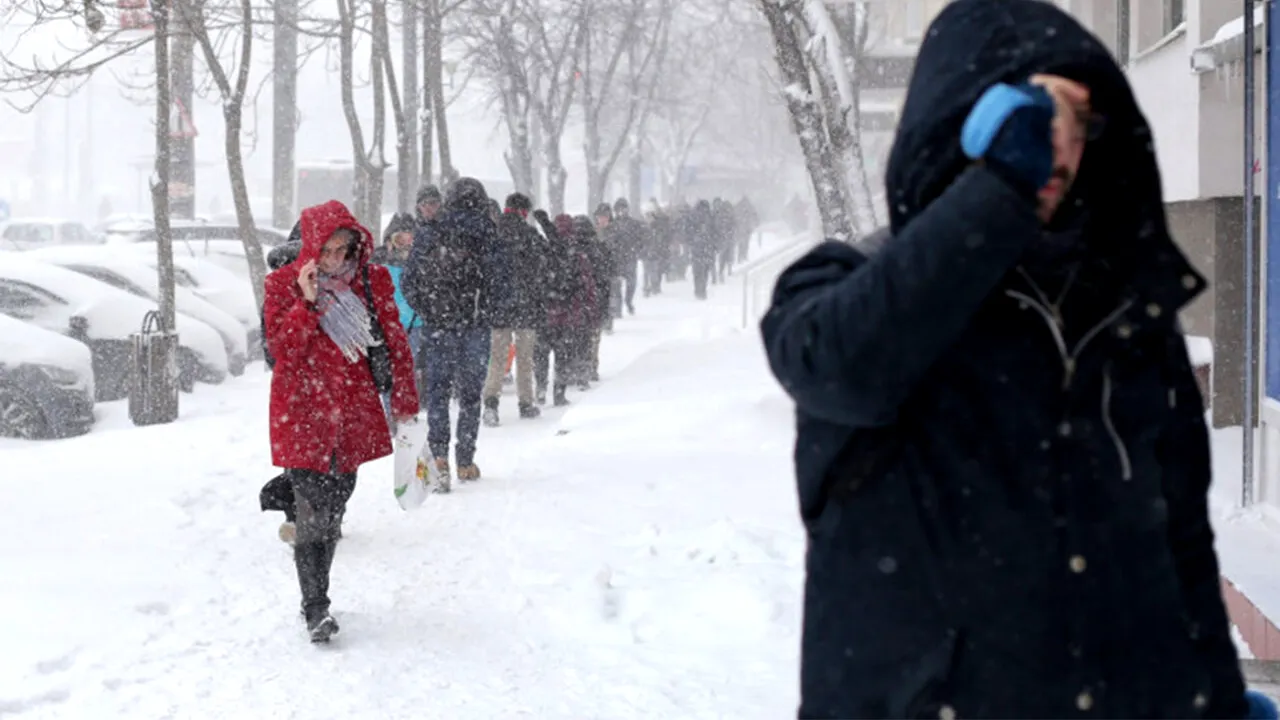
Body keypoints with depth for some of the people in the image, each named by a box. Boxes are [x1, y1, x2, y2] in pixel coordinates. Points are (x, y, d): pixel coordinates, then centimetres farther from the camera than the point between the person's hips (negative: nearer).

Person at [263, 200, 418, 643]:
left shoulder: (373, 282, 3)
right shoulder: (283, 285, -4)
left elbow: (395, 343, 9)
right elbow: (280, 349, -10)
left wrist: (405, 404, 7)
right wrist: (307, 303, -22)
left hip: (354, 415, 3)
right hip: (303, 416, -3)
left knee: (333, 515, 12)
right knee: (313, 518, -10)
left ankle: (317, 601, 26)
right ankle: (316, 609, -1)